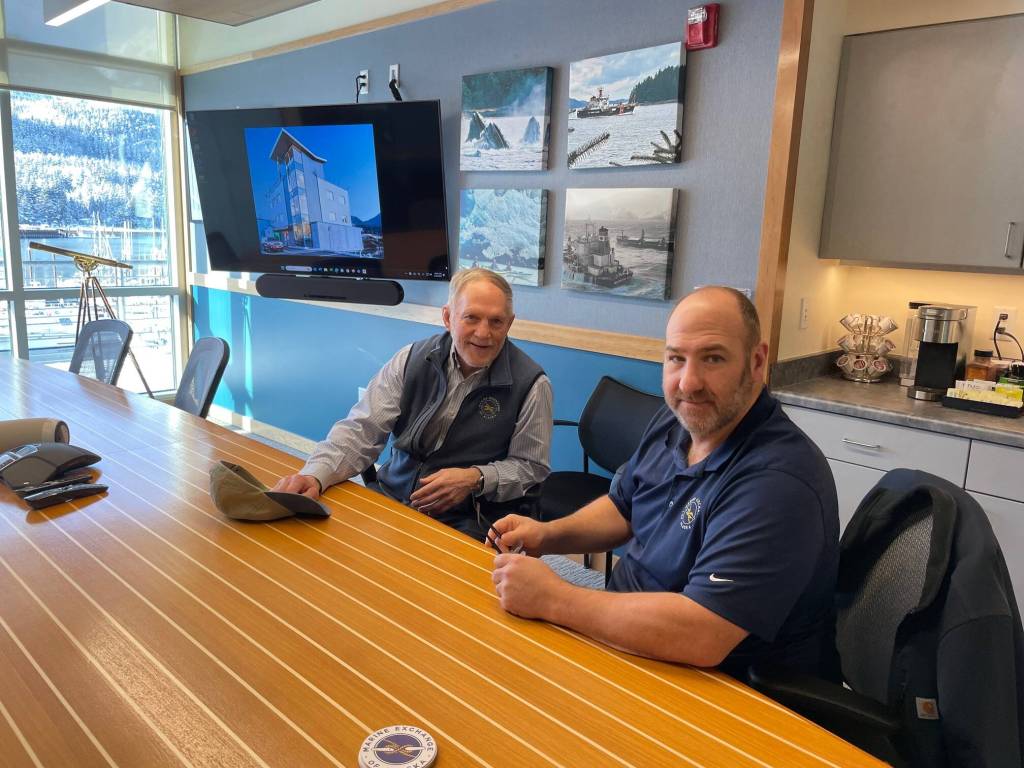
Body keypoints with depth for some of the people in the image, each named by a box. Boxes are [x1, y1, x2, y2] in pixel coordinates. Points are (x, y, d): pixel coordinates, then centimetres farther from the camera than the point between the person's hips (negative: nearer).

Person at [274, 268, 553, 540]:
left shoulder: (531, 384, -8)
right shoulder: (412, 359, 0)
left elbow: (532, 467, 1)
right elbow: (361, 429, -3)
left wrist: (476, 479, -17)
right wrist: (315, 475, -20)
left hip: (463, 521, -3)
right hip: (390, 498, 4)